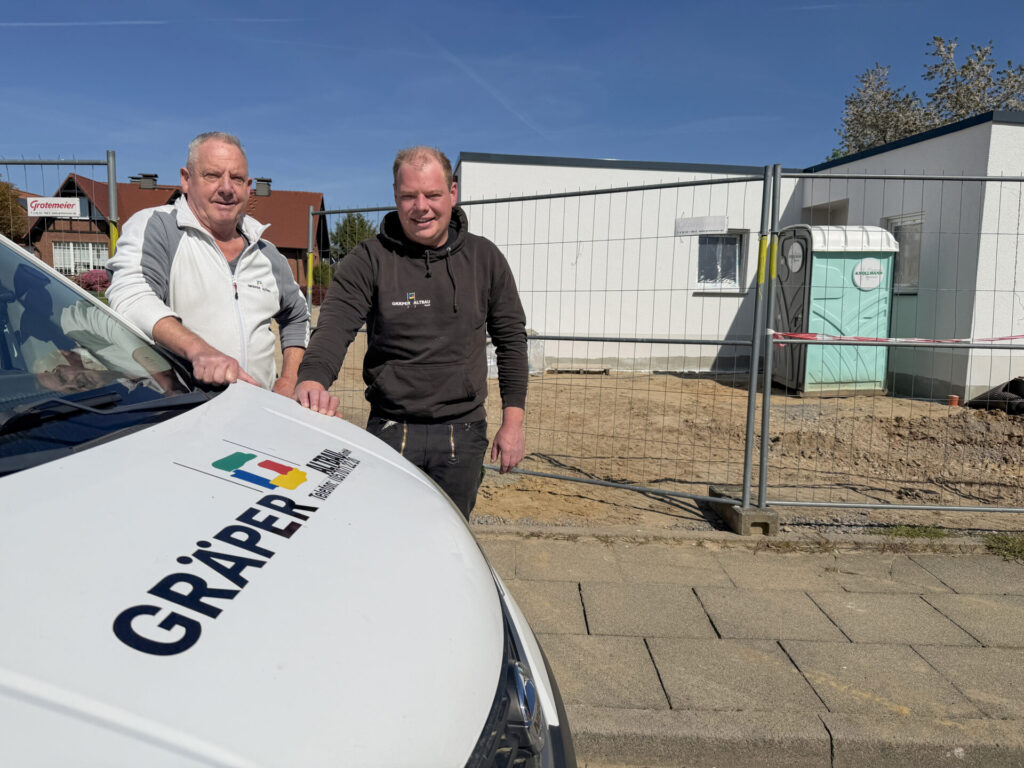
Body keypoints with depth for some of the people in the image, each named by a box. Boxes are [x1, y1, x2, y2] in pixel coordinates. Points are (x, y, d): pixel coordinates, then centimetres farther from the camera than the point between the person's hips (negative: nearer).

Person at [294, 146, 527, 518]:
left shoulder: (484, 258, 5)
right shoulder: (368, 259, -3)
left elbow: (511, 338, 9)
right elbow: (335, 327, -14)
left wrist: (513, 420, 4)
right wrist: (312, 379, -36)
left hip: (462, 434, 2)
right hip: (390, 430, -1)